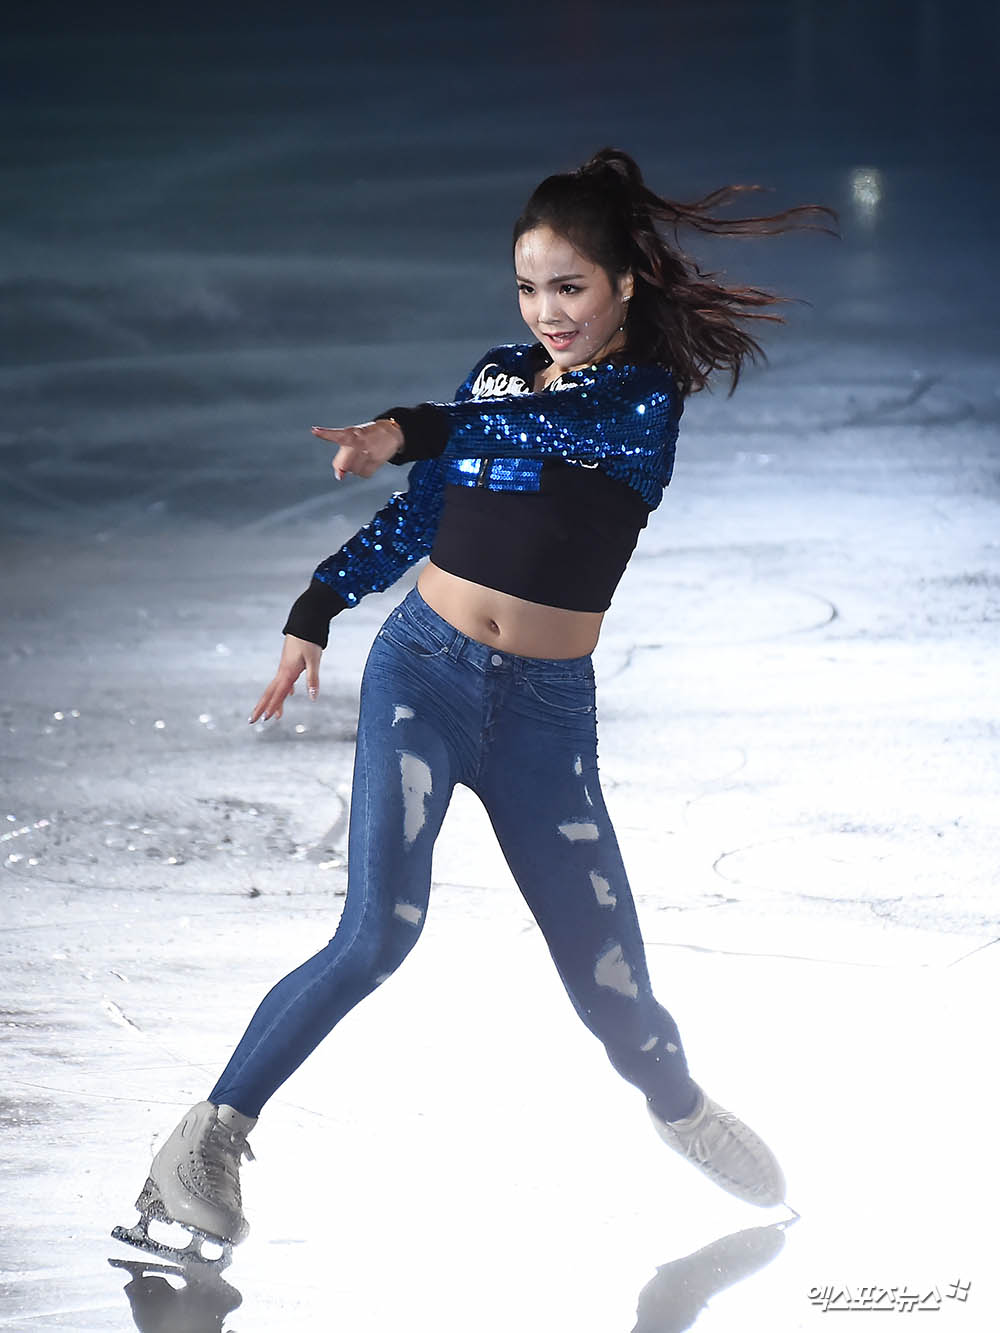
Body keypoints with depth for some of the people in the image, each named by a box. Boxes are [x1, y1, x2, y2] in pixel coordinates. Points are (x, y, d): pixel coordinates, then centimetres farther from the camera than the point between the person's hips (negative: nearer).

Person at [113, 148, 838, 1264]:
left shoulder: (650, 397, -2)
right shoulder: (499, 374, 8)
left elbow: (567, 429, -22)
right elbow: (414, 520, 14)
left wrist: (416, 428, -16)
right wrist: (316, 611, 5)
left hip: (547, 708, -1)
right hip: (424, 670, 1)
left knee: (608, 973, 4)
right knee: (379, 930, -19)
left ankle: (678, 1104, 37)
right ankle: (209, 1135, -11)